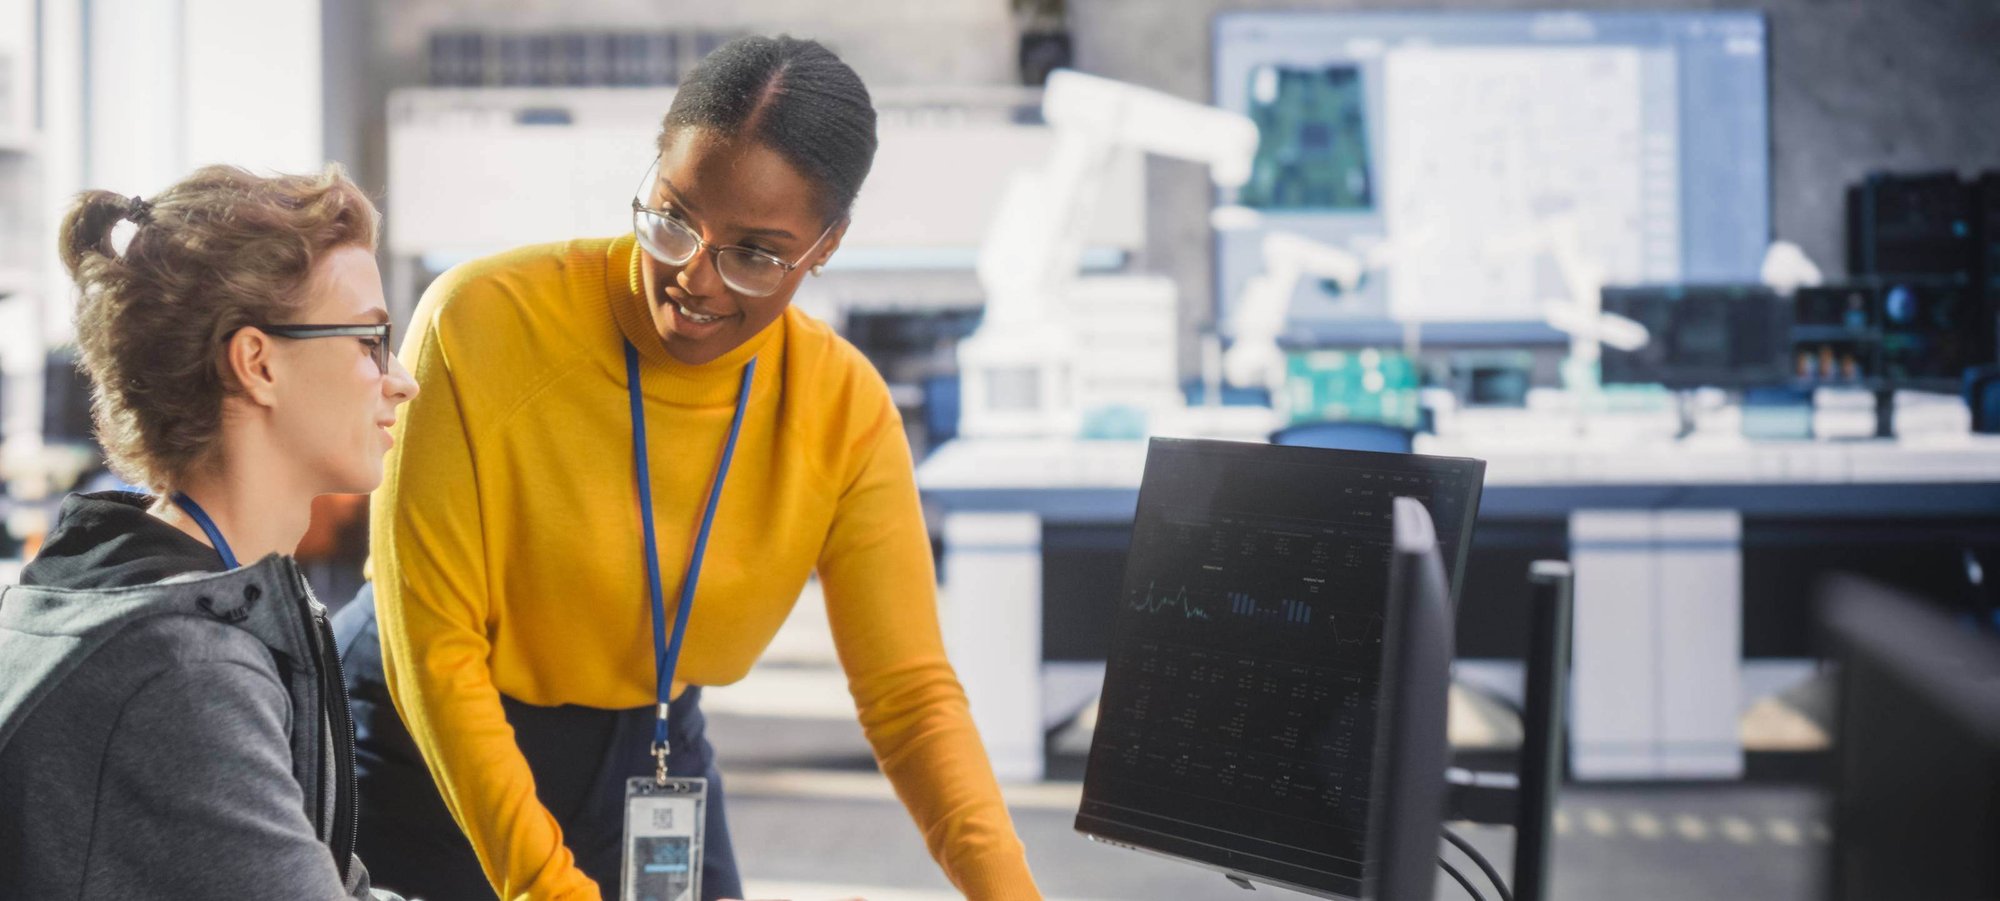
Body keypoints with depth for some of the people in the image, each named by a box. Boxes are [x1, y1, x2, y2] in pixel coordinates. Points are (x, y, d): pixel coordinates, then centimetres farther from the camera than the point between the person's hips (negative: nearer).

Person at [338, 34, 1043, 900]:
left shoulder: (845, 411, -12)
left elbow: (911, 694, -13)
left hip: (648, 763, 3)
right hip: (425, 757, -3)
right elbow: (435, 646, -22)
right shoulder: (484, 319, -23)